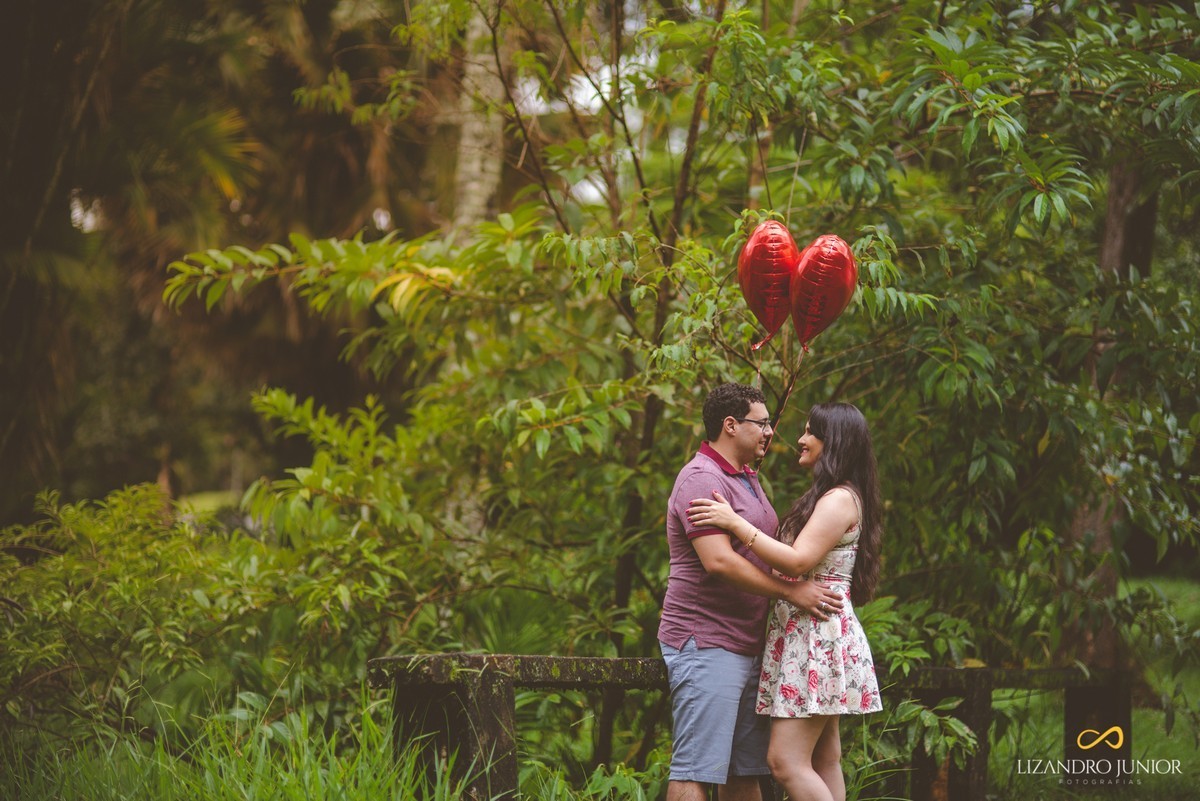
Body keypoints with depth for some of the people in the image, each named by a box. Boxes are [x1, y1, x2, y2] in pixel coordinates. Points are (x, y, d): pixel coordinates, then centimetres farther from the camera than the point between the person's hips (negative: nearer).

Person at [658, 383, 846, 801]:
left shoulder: (746, 480, 20)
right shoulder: (703, 480, -13)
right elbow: (718, 561, -24)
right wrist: (791, 591, -20)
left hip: (746, 647, 10)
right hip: (706, 645, -10)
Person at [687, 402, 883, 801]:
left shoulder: (839, 499, -11)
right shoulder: (828, 498, 21)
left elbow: (799, 561, -21)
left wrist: (735, 523, -19)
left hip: (819, 633, -11)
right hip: (810, 634, 11)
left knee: (785, 759, -15)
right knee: (824, 762, 9)